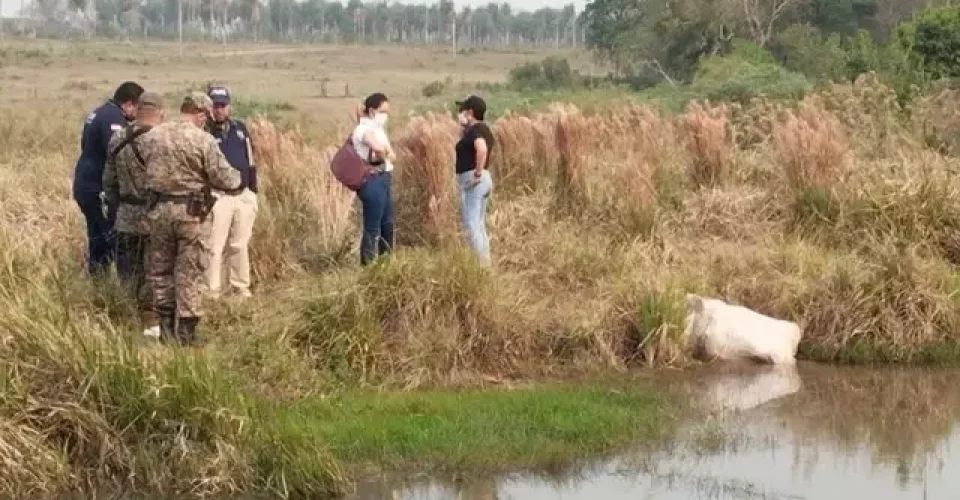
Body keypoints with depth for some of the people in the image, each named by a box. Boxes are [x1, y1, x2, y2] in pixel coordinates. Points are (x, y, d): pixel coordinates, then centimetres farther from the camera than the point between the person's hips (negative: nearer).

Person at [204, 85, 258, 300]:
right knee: (215, 247, -6)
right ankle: (212, 292, -3)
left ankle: (242, 288, 20)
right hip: (218, 196, -5)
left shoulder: (240, 128, 11)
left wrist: (253, 191, 15)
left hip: (244, 195, 5)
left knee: (240, 245, 11)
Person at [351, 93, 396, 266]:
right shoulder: (364, 129, -13)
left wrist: (388, 154, -14)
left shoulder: (378, 129, 16)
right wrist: (386, 156, -13)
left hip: (383, 180, 10)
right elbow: (378, 148, -34)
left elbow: (392, 155, 8)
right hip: (373, 181, -10)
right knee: (372, 228, -4)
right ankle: (368, 265, 2)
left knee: (388, 224, 18)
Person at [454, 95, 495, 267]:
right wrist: (464, 127, 13)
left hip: (472, 181, -10)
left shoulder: (475, 130, -15)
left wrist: (478, 173, -25)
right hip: (485, 179, 10)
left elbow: (482, 149, -34)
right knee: (479, 226, 14)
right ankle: (486, 264, 16)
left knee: (471, 226, -9)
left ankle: (481, 264, -12)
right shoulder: (483, 128, 14)